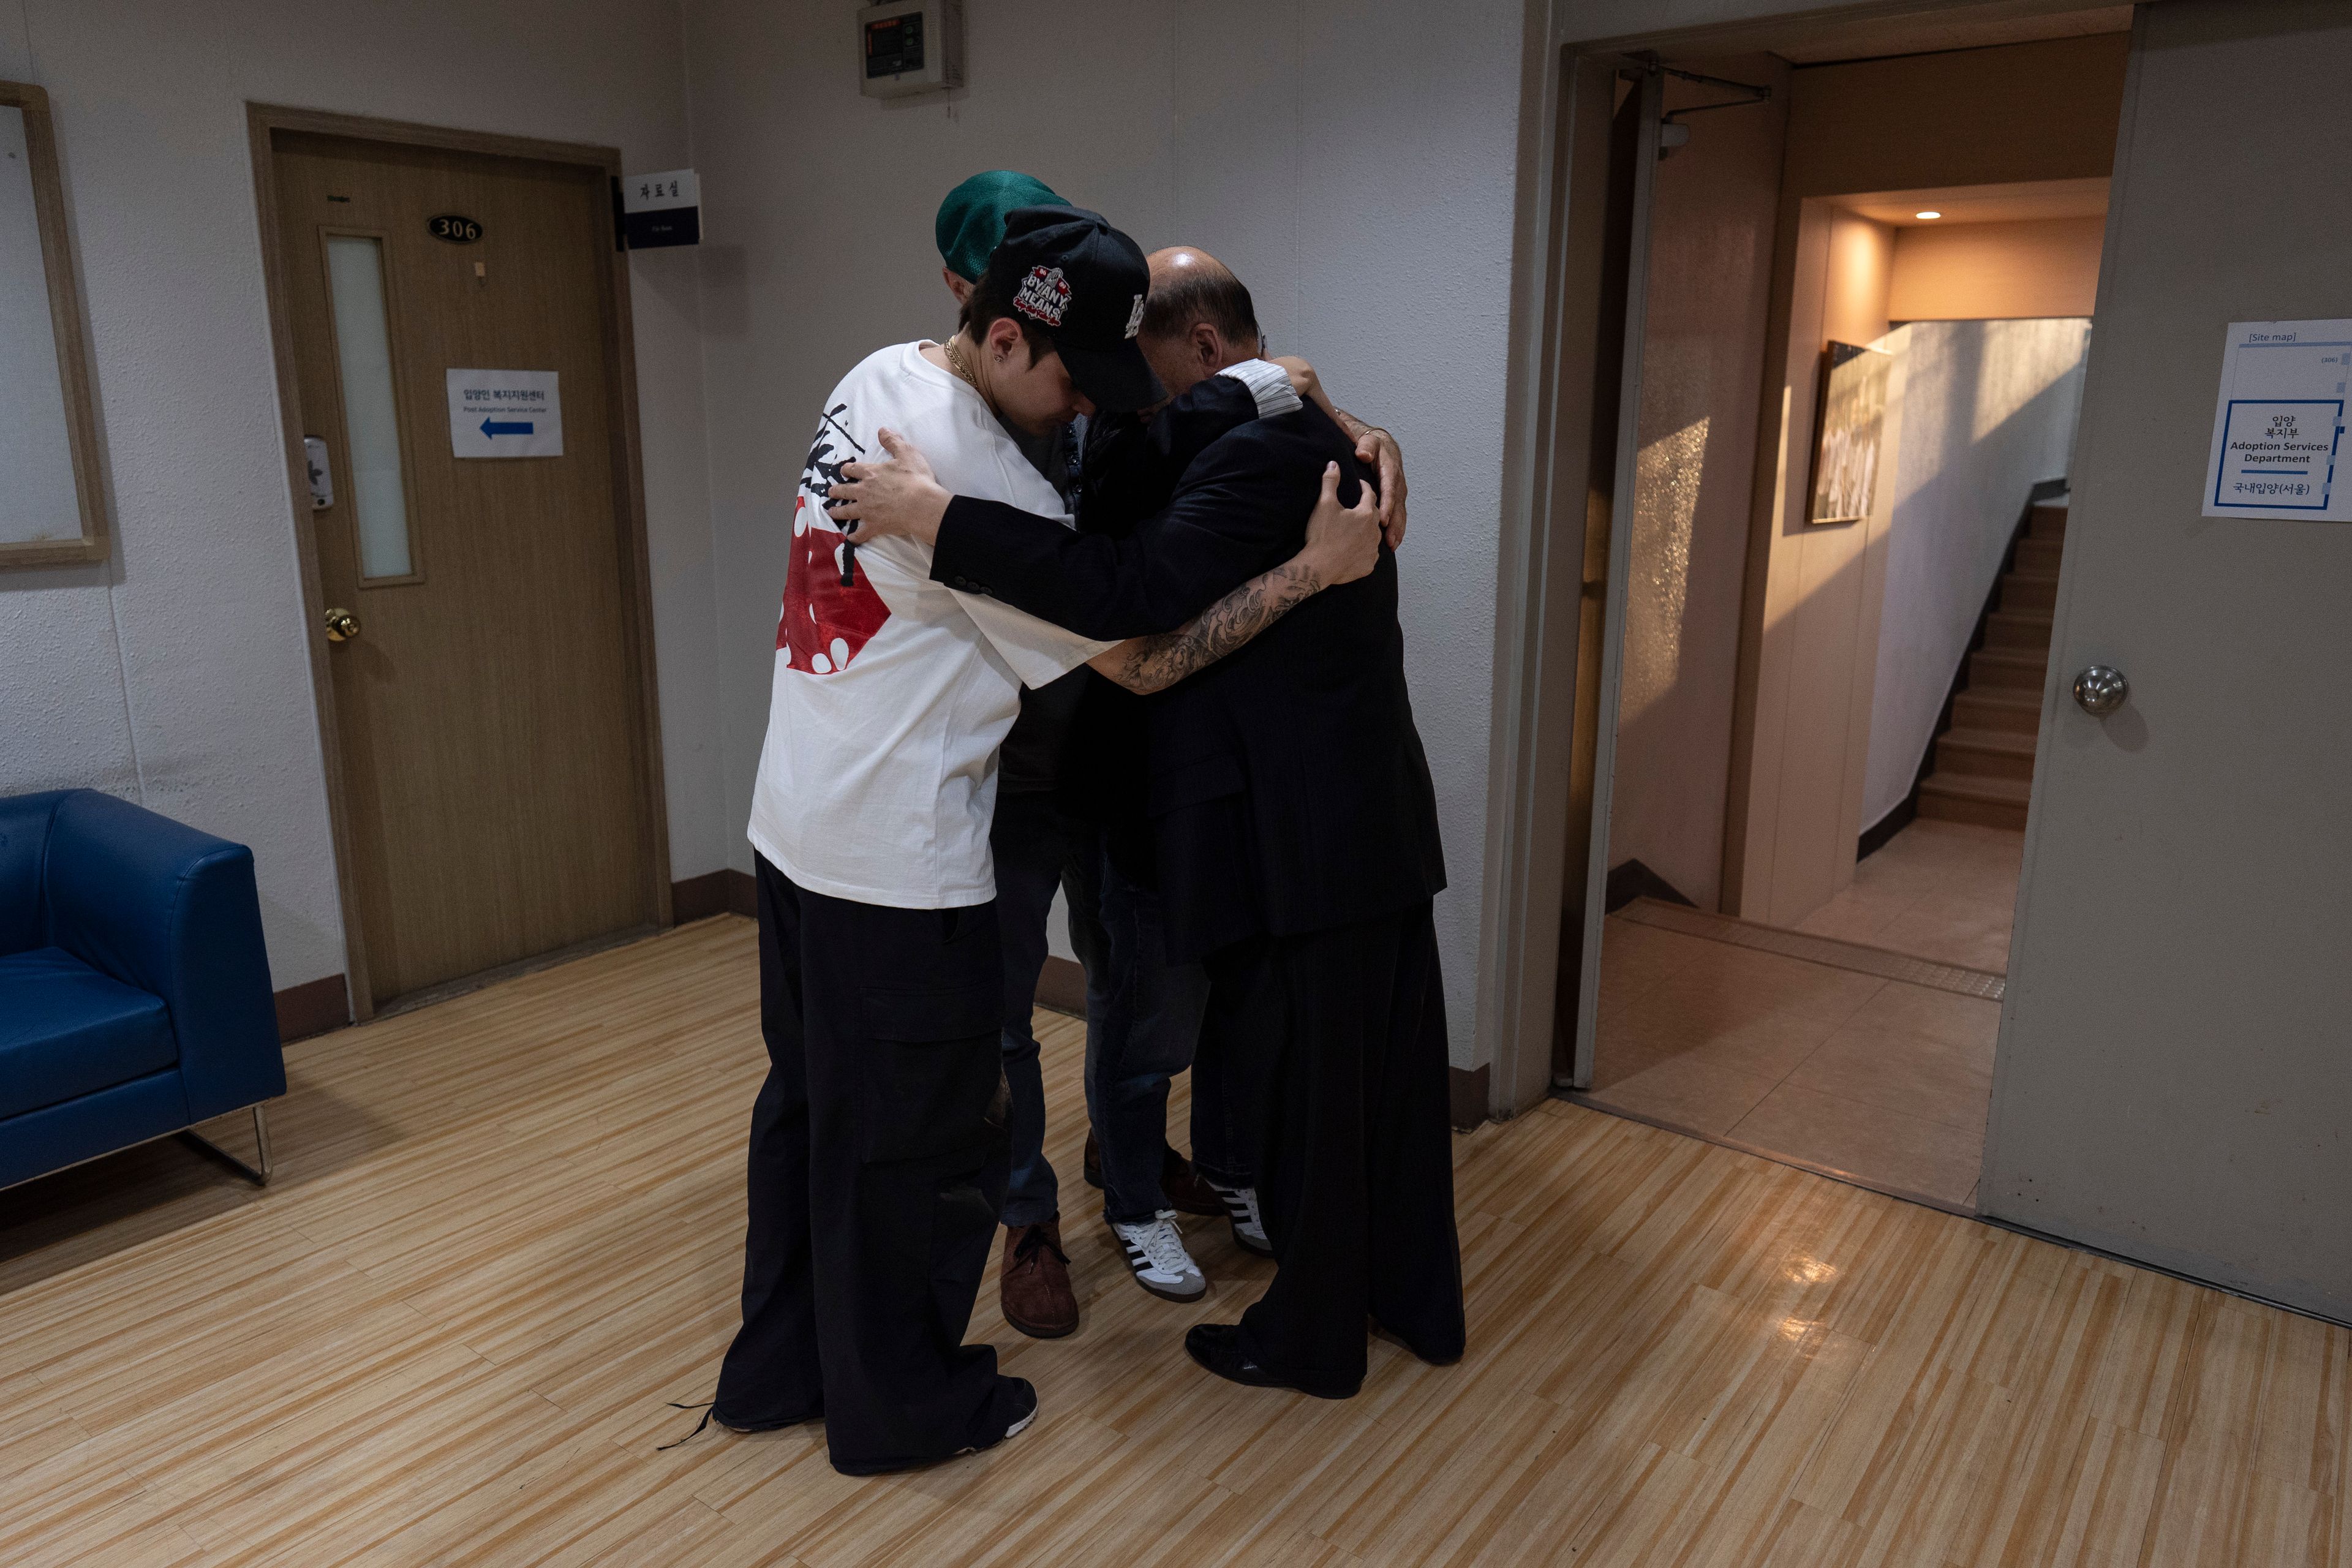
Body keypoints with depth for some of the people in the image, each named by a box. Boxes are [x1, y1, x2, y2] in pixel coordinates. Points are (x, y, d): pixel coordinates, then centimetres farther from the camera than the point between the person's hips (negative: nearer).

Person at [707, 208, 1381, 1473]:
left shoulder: (877, 375, 4)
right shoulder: (982, 480, -23)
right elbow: (1139, 660, -16)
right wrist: (1313, 567, -13)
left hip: (792, 830, 9)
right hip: (899, 869, -9)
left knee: (808, 1105, 22)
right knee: (919, 1144, 9)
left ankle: (777, 1368, 39)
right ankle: (902, 1408, 29)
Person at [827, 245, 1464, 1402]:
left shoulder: (1260, 450, -18)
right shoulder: (1307, 433, 15)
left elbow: (1133, 589, -30)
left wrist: (937, 516, -28)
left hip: (1300, 841, -10)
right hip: (1370, 825, 10)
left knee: (1302, 1086, 6)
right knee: (1388, 1069, 20)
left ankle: (1312, 1337, 26)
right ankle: (1417, 1301, 37)